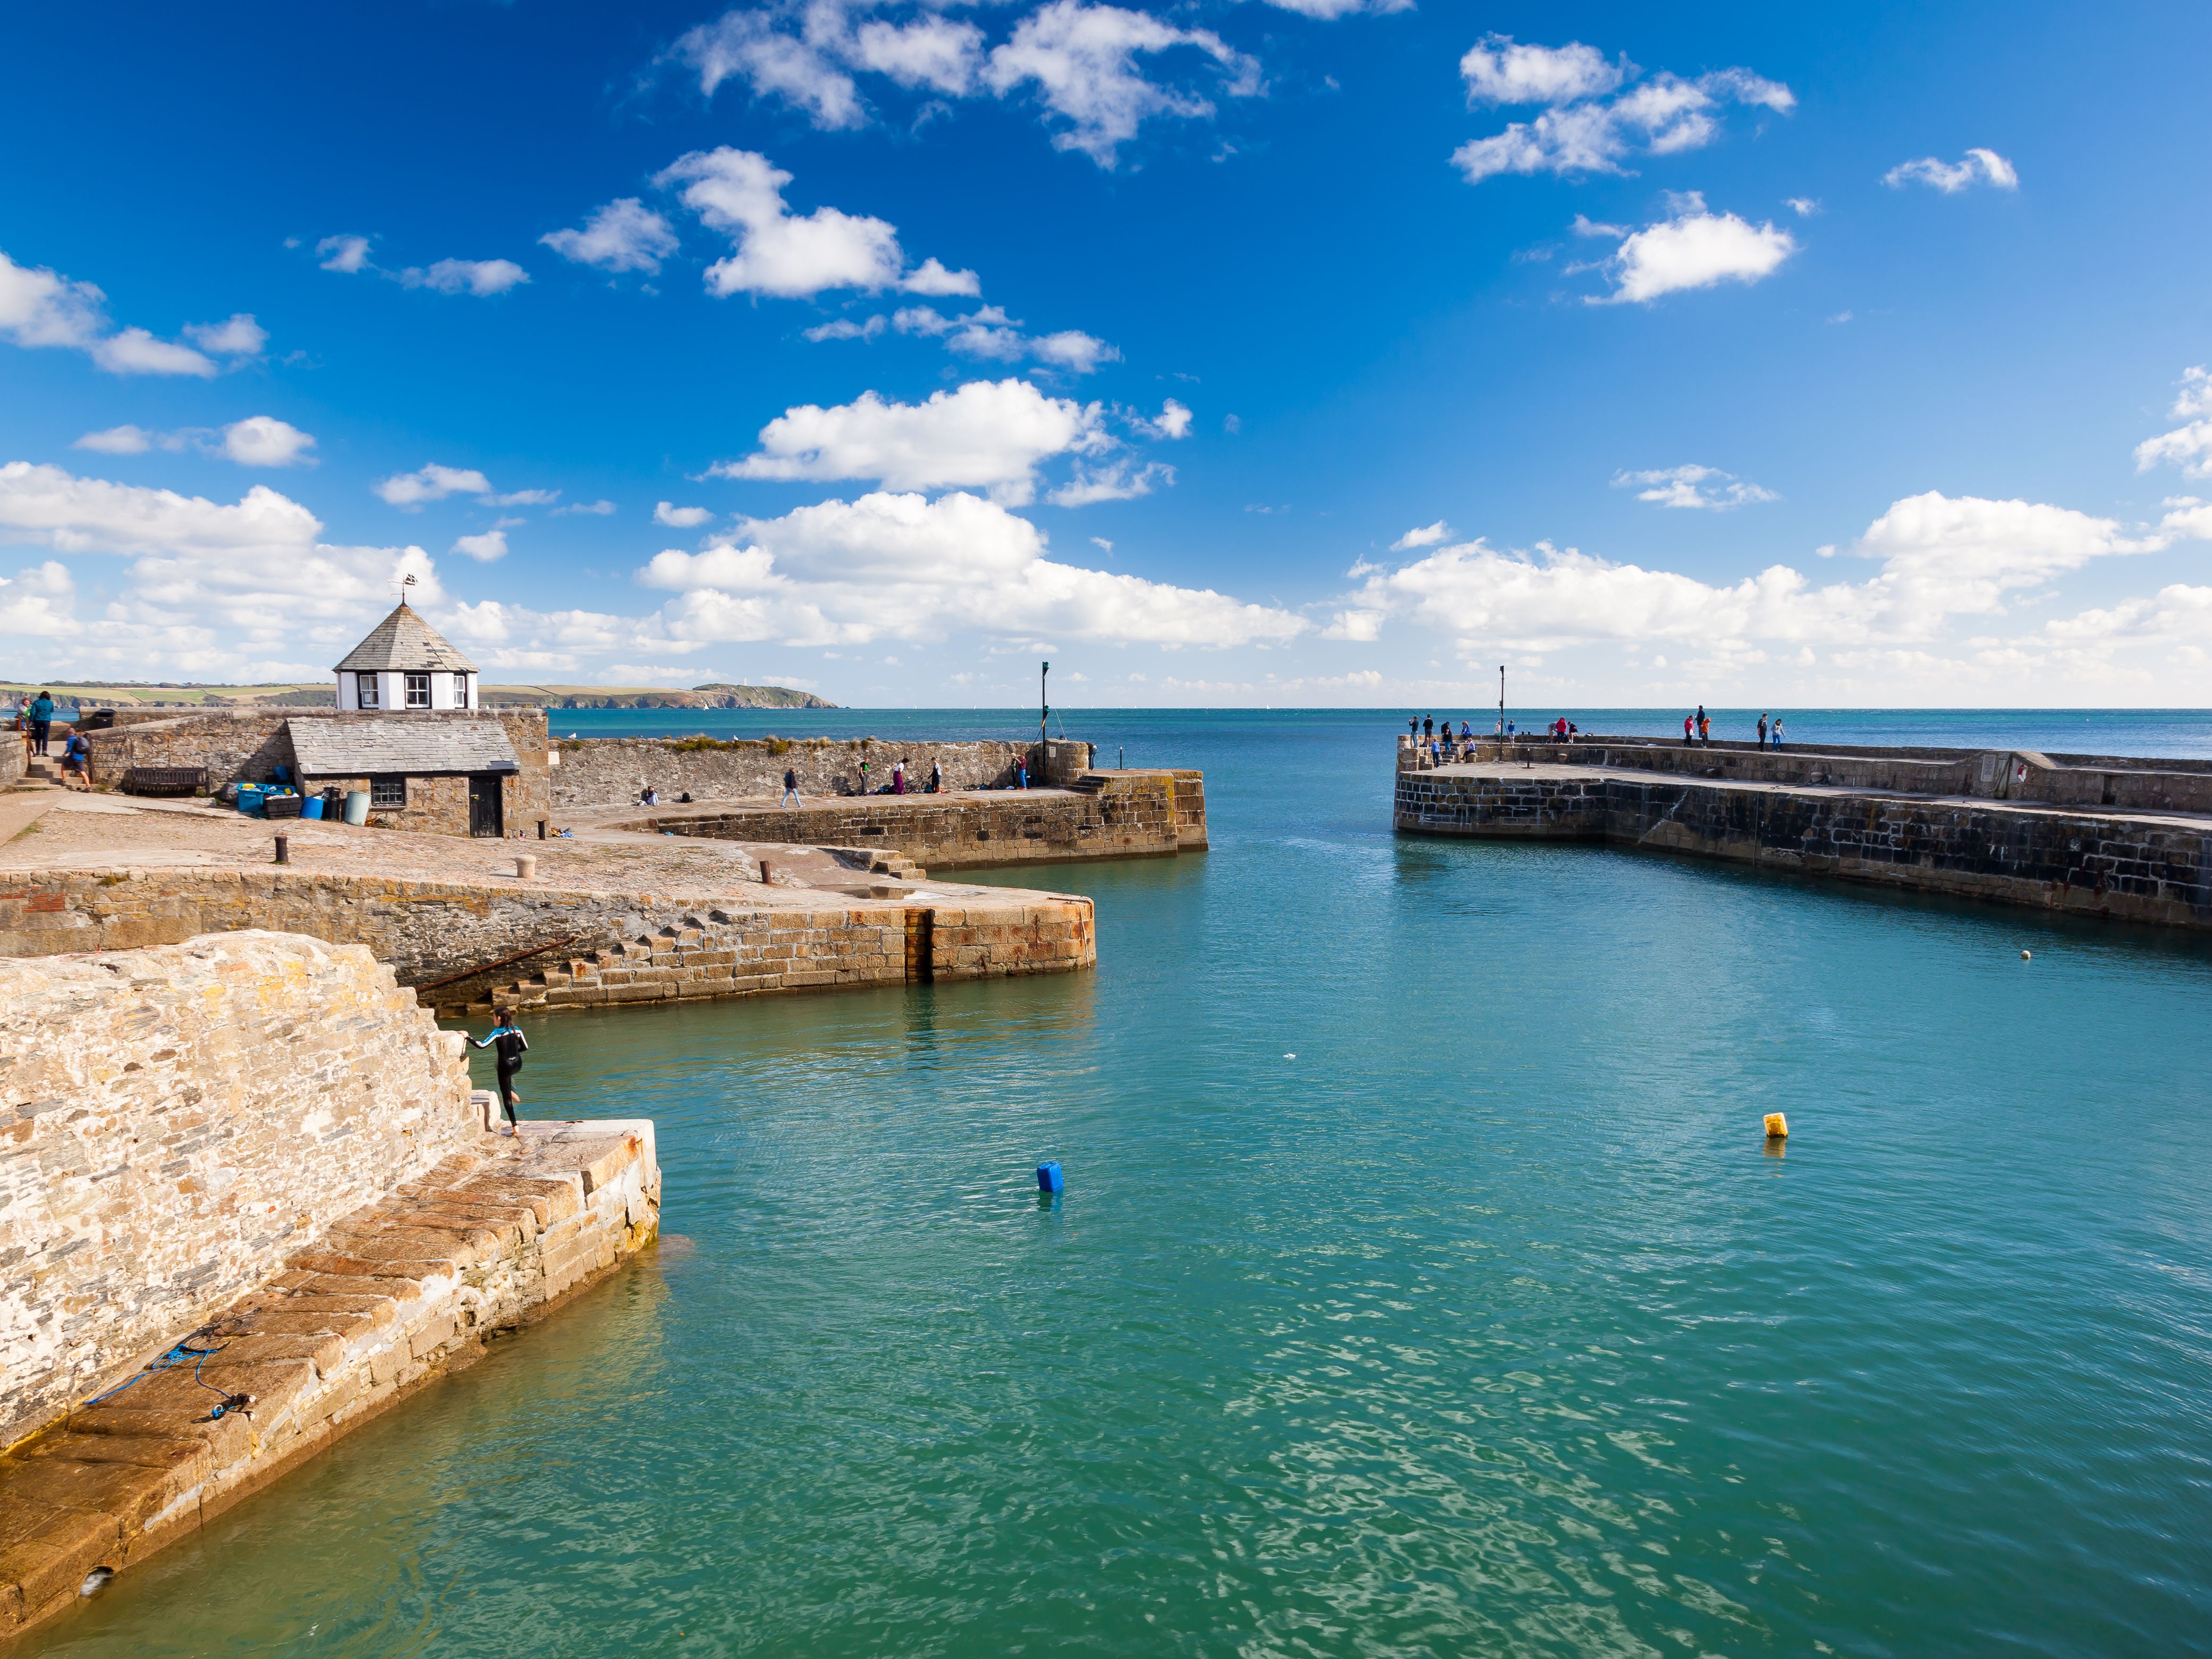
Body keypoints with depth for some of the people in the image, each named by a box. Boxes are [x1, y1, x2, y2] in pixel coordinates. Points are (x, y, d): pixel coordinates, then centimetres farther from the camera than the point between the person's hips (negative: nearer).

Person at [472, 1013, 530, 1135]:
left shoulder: (497, 1032, -14)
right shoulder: (516, 1030, 2)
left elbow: (482, 1045, -22)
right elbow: (525, 1047, 8)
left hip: (506, 1066, -5)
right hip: (517, 1065, 5)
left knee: (506, 1098, 5)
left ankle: (515, 1128, 3)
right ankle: (512, 1093, 25)